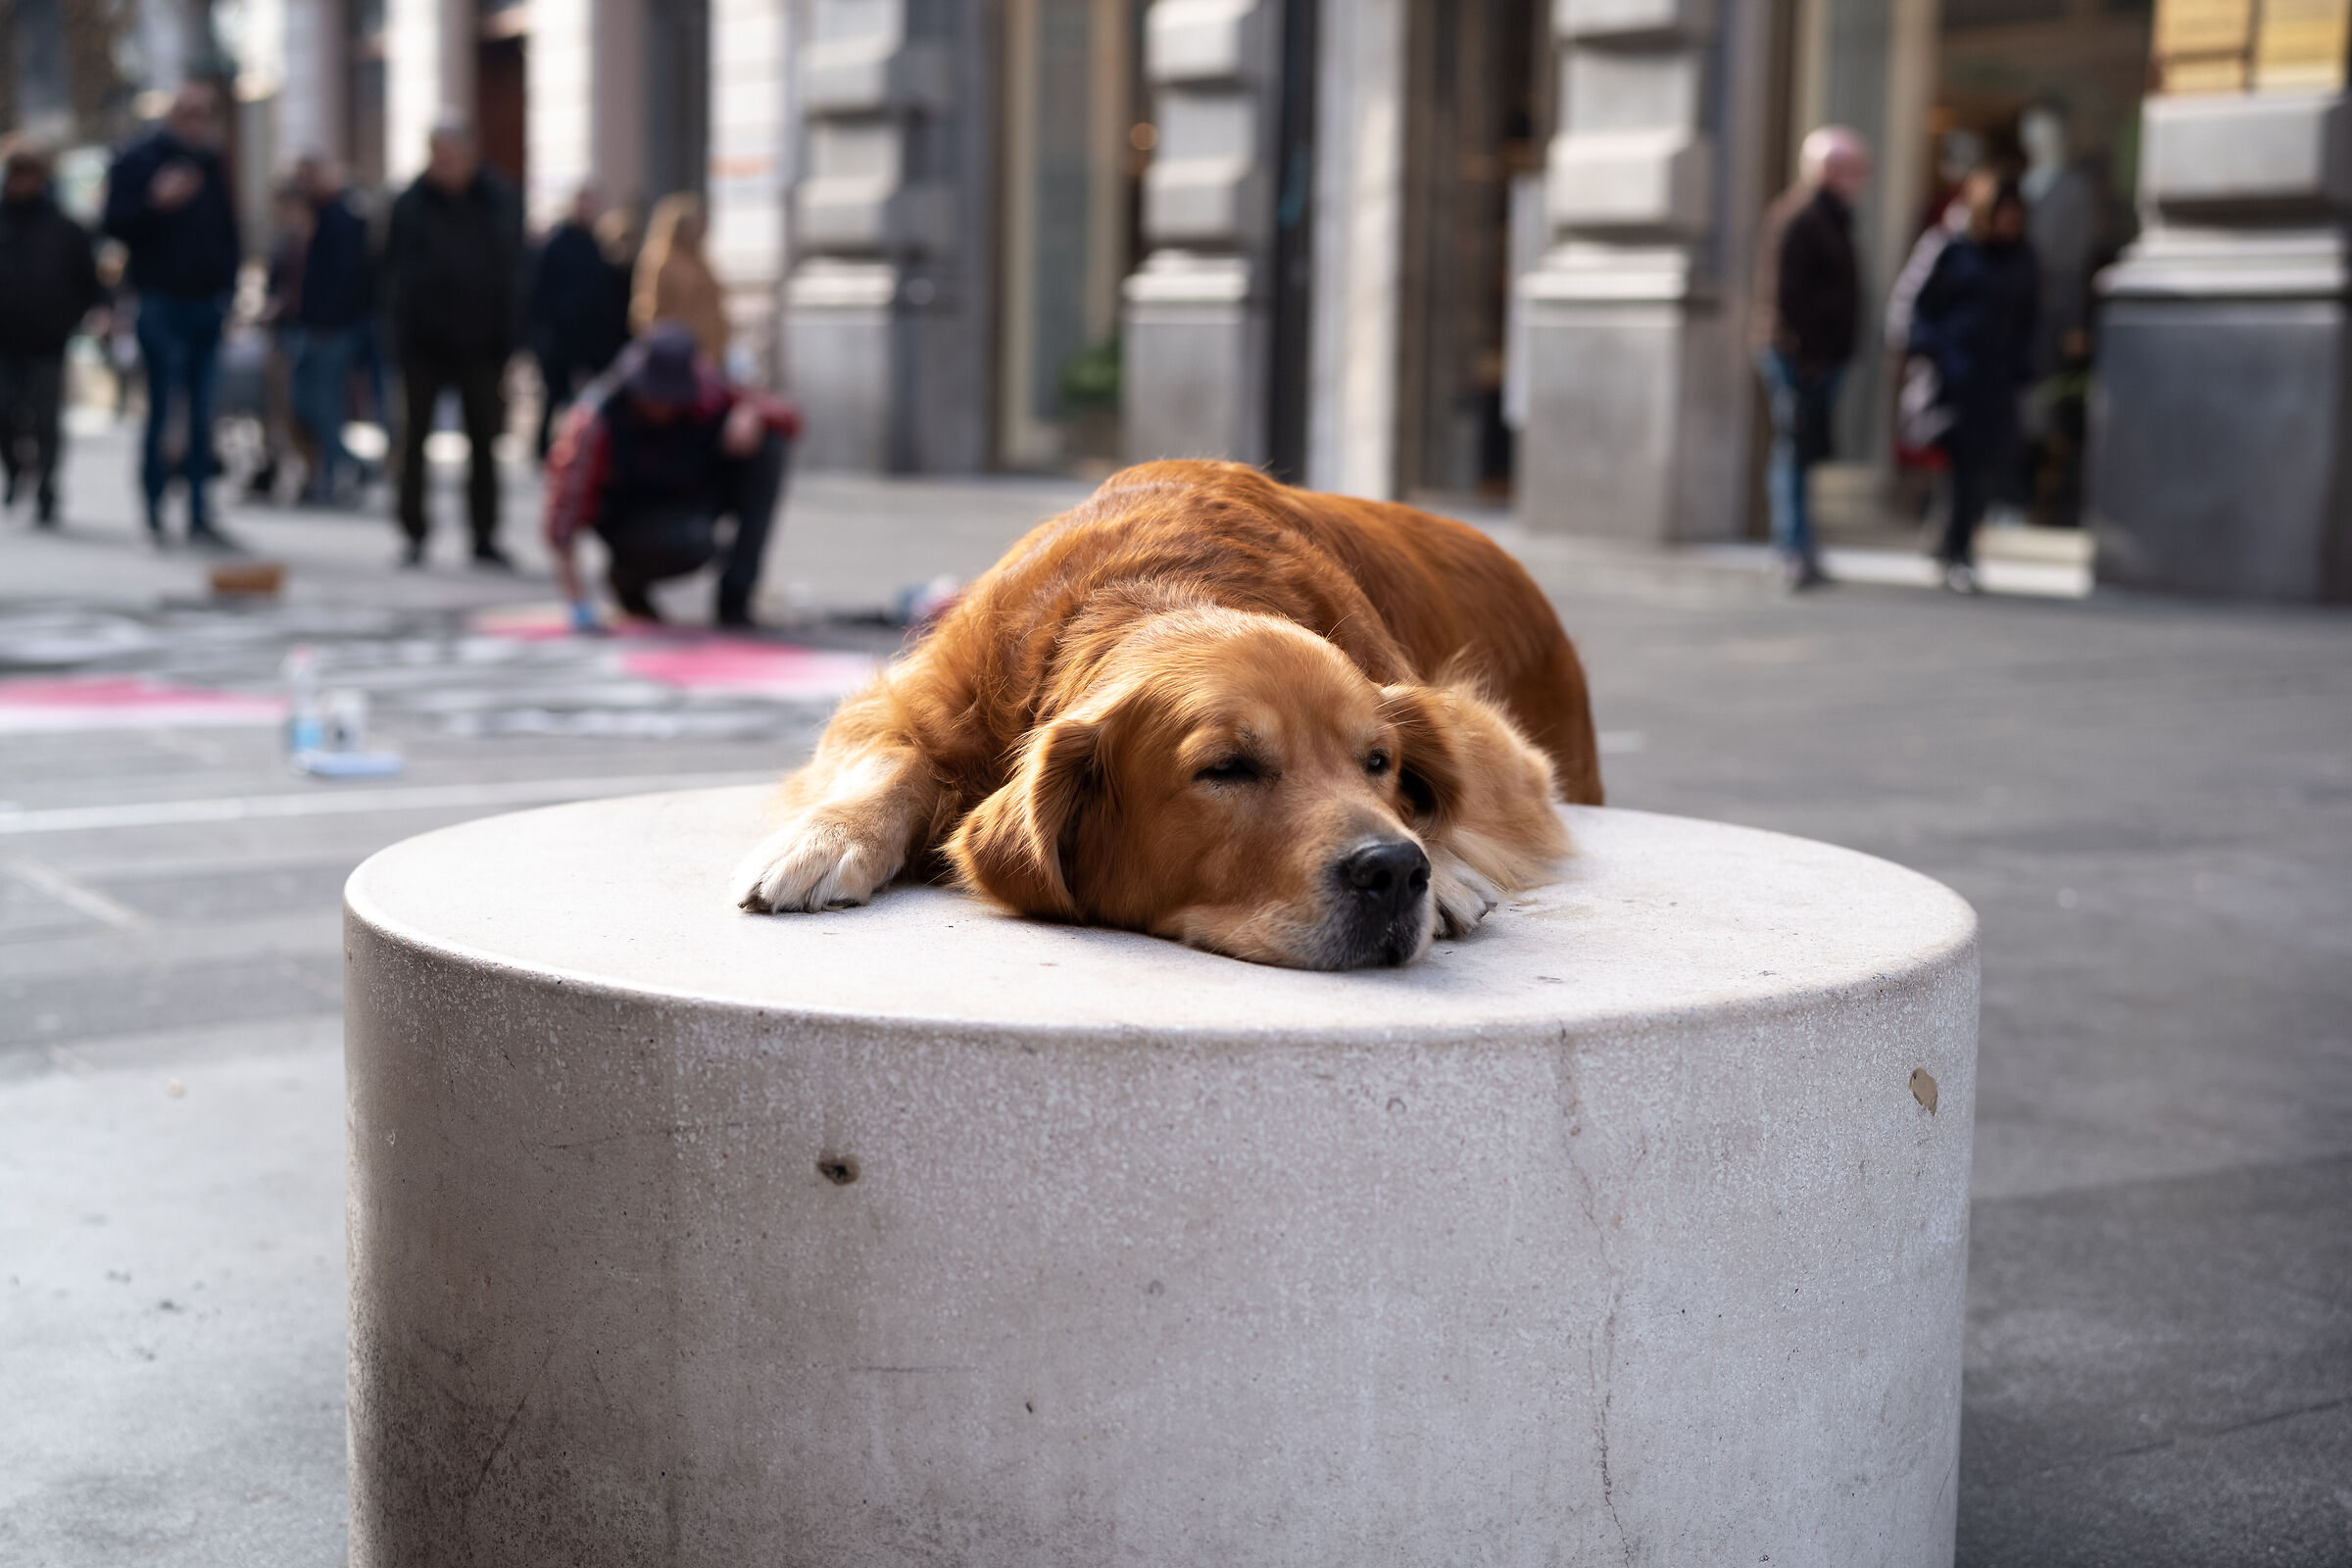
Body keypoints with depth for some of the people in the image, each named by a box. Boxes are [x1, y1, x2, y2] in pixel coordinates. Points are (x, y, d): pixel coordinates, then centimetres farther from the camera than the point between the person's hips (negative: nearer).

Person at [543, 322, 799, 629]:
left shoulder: (703, 393, -18)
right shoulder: (595, 422, -28)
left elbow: (787, 416, -11)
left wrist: (751, 412, -36)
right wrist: (577, 601, -44)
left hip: (692, 498, 5)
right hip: (634, 520, -4)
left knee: (767, 443, -21)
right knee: (693, 544, -40)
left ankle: (734, 595, -19)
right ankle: (625, 579, -1)